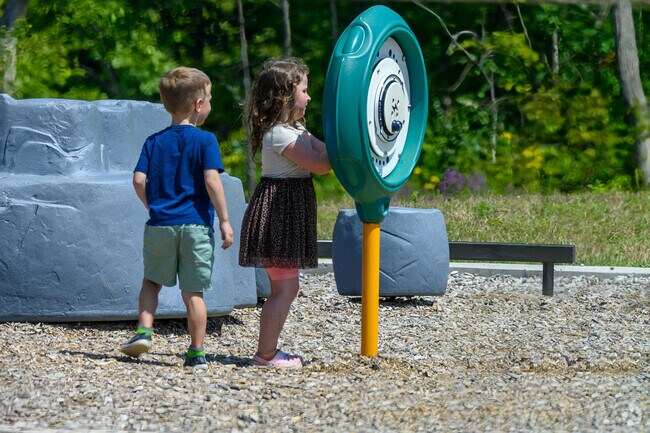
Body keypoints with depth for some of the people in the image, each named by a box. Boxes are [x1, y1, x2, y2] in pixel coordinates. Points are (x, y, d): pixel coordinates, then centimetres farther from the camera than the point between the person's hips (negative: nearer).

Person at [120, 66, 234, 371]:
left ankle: (144, 330, 4)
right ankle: (196, 354, 6)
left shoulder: (154, 142, 6)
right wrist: (224, 220, -9)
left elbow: (139, 180, -1)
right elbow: (211, 180, -14)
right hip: (196, 226, -2)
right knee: (193, 292, 2)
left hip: (160, 225, 3)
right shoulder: (205, 140, -5)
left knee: (152, 280, 20)